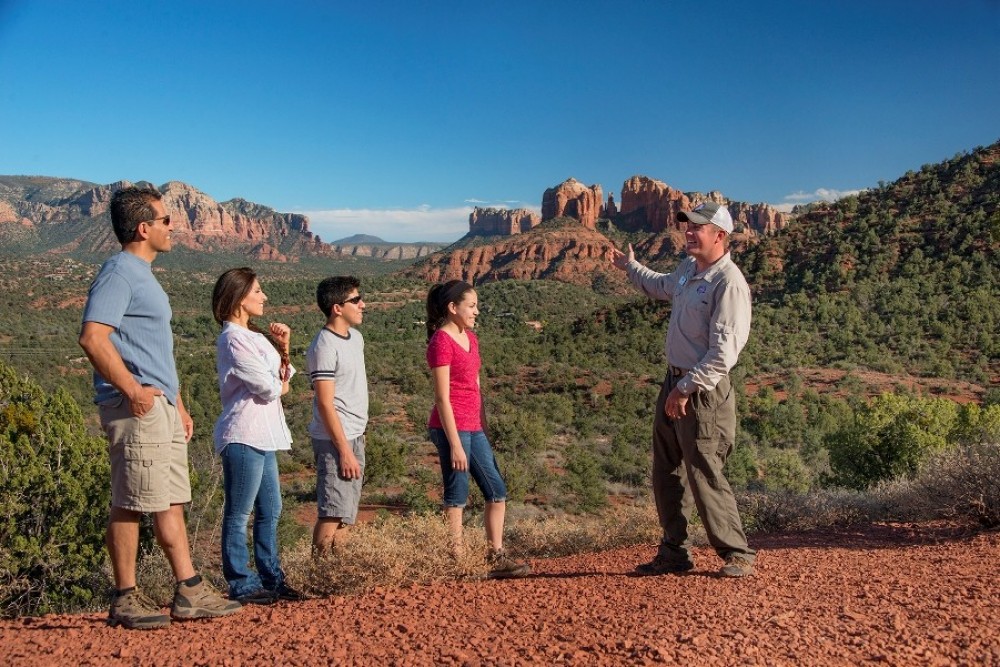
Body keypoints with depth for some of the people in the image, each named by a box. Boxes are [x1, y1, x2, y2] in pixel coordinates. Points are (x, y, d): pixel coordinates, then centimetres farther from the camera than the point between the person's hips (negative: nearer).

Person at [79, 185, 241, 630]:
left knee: (171, 501, 10)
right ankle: (125, 599, 7)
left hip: (162, 408, 10)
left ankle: (190, 592, 16)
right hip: (136, 409, -10)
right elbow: (92, 338, -24)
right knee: (130, 504, -3)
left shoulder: (144, 275, 20)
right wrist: (133, 391, -22)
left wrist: (178, 405, 22)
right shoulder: (119, 273, -11)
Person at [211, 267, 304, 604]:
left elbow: (283, 377, 15)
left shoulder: (254, 336, 17)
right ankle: (241, 584, 6)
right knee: (239, 513, -1)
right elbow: (268, 387, -17)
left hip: (263, 436, 10)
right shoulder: (232, 339, -12)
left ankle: (271, 578, 22)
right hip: (243, 436, -10)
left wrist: (283, 348, 0)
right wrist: (280, 385, 5)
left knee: (270, 510, 13)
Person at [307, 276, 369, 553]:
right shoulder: (324, 346, -16)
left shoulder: (356, 337, 12)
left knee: (347, 514, 12)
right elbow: (325, 404, -18)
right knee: (332, 513, -8)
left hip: (355, 436, 9)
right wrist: (344, 451, -19)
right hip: (335, 439, -9)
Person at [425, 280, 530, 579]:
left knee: (497, 492, 11)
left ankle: (496, 558, 20)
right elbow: (442, 398, -15)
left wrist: (483, 429, 15)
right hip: (452, 428, -9)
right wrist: (455, 444, -17)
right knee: (457, 497, -1)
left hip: (474, 428, 9)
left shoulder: (471, 339, 14)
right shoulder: (441, 342, -12)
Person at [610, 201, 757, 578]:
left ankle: (738, 555, 10)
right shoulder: (688, 269, 11)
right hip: (674, 383, 10)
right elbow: (661, 286, 37)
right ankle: (674, 554, 24)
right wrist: (630, 267, 43)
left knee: (704, 476, -5)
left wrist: (687, 389, -23)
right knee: (666, 473, 14)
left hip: (702, 392, -9)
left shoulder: (728, 282, -18)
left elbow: (724, 351, -23)